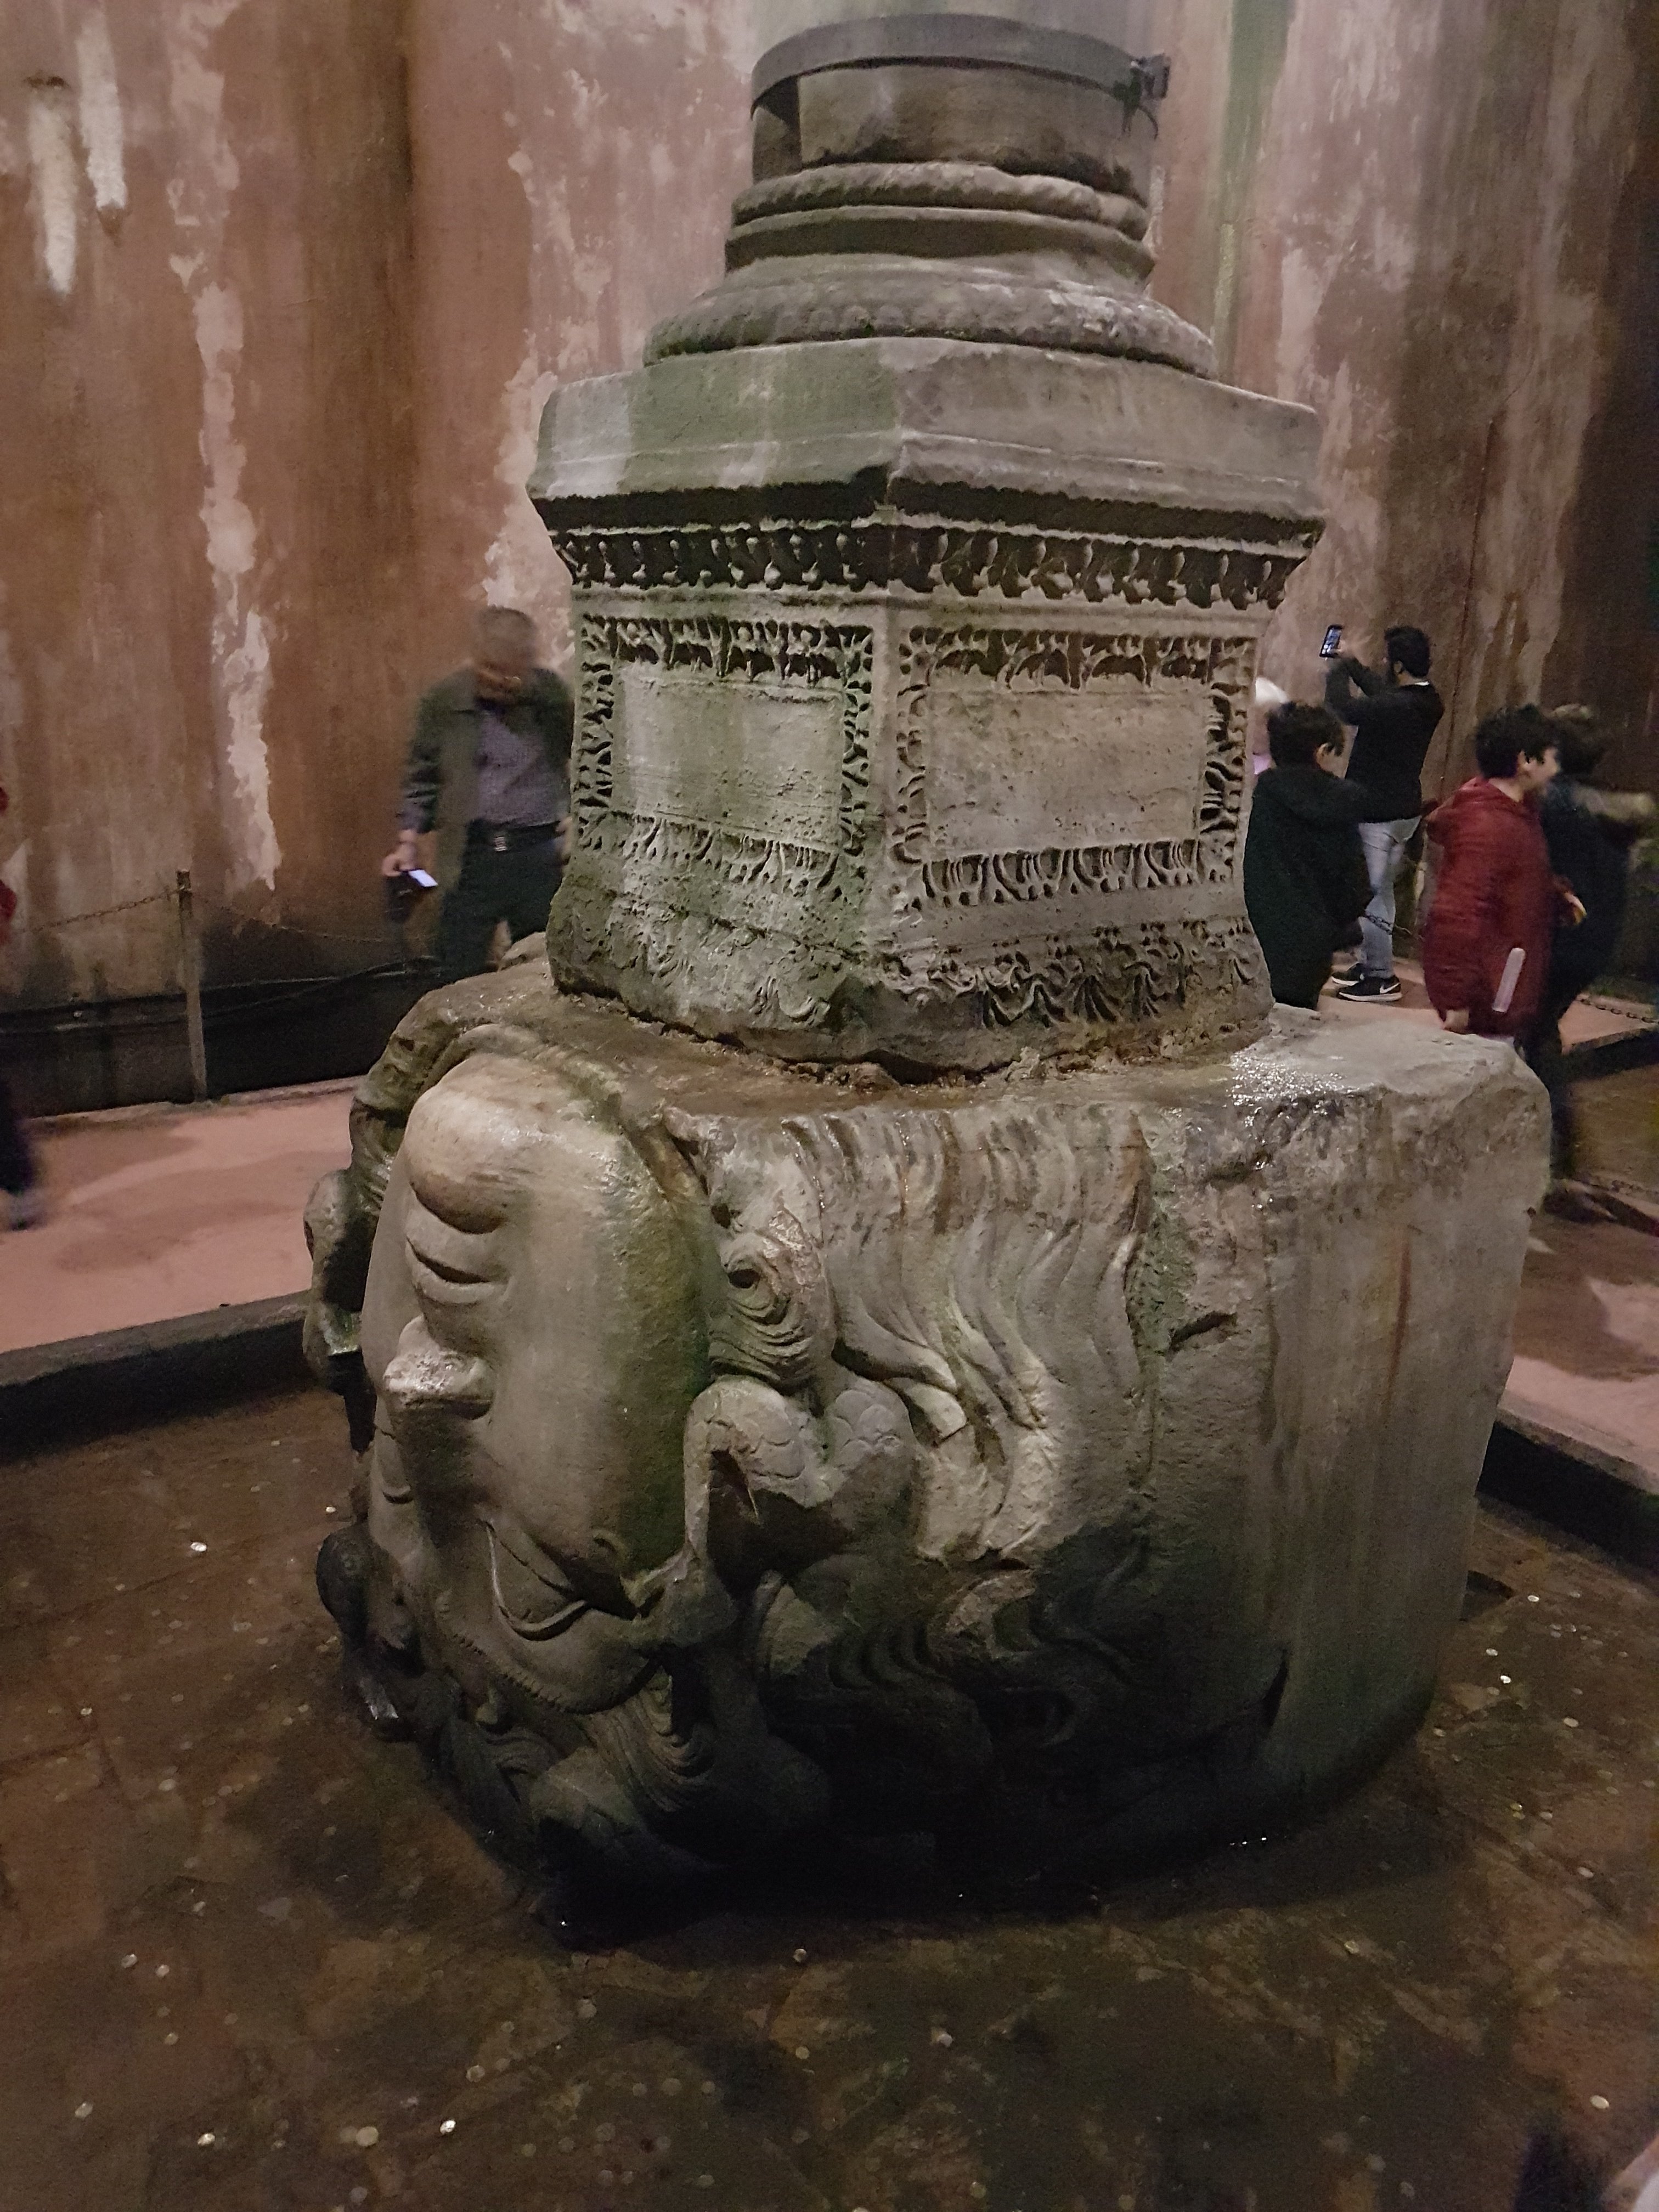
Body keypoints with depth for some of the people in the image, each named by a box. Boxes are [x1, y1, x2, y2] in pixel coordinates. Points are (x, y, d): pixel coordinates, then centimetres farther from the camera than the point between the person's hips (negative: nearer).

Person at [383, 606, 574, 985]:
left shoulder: (552, 695, 0)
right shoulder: (444, 701, 0)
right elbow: (423, 775, 11)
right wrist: (409, 838, 2)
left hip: (540, 855, 0)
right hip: (471, 856, 0)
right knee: (458, 979, 2)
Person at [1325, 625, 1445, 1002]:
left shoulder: (1395, 708, -25)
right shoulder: (1426, 702, 4)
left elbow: (1343, 706, -20)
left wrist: (1339, 669, -2)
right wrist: (1352, 664, 29)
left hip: (1378, 813, -9)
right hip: (1405, 810, 10)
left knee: (1370, 893, -2)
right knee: (1381, 890, 19)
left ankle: (1381, 976, 2)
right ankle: (1372, 962, 29)